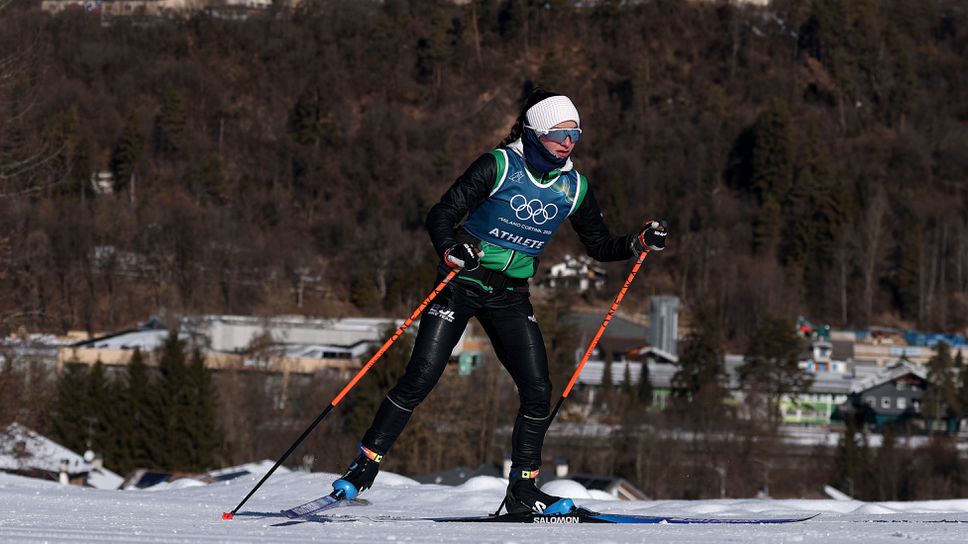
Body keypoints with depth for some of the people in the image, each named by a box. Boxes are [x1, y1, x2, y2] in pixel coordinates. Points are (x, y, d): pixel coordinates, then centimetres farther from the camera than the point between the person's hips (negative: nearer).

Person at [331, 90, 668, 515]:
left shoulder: (573, 187, 2)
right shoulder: (500, 166, -12)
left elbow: (599, 247, 13)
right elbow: (442, 213, -14)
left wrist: (640, 243, -3)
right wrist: (451, 249, -33)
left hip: (510, 297, 4)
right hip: (462, 284, -4)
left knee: (538, 391, -6)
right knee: (419, 380, -11)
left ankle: (521, 491, 6)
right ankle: (364, 468, -2)